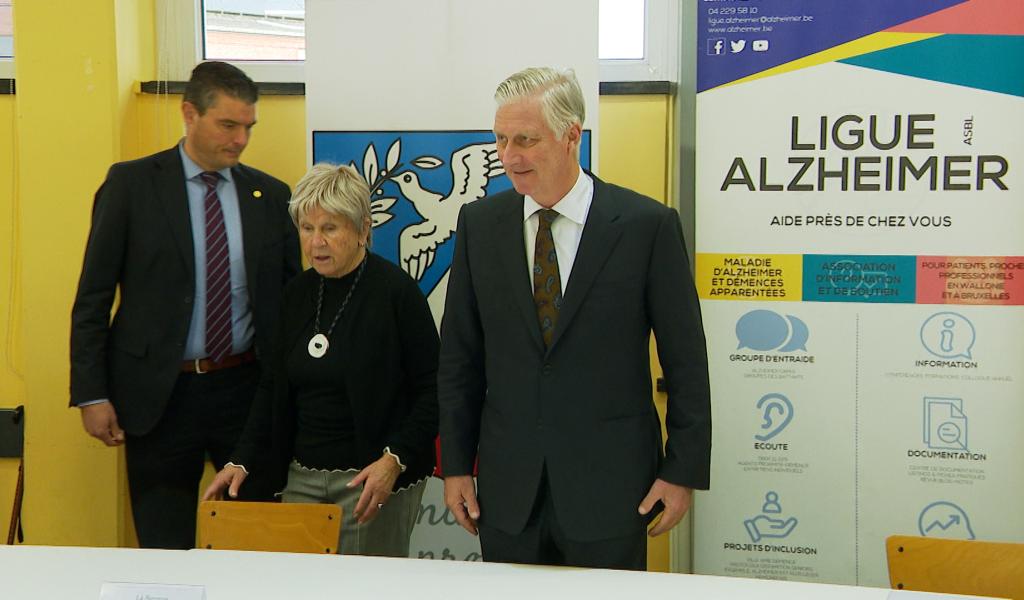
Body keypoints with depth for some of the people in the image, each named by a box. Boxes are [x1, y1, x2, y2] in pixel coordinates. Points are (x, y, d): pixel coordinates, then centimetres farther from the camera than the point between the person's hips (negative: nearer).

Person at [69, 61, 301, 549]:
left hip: (247, 389, 2)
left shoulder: (269, 194, 6)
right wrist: (91, 394, -7)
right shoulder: (131, 183, -2)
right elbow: (93, 296, -1)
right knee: (164, 550, 7)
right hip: (160, 394, -2)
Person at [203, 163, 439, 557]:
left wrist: (395, 459, -19)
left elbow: (433, 390, -9)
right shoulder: (298, 294, 9)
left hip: (372, 479, -5)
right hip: (301, 476, 6)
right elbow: (273, 387, 15)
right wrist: (242, 461, 5)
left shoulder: (396, 292, -9)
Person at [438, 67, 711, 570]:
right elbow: (459, 355, 6)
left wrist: (684, 471, -4)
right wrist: (455, 464, 4)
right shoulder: (479, 223, 2)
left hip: (609, 486, -2)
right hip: (507, 488, 3)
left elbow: (685, 359, -4)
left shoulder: (648, 224, -8)